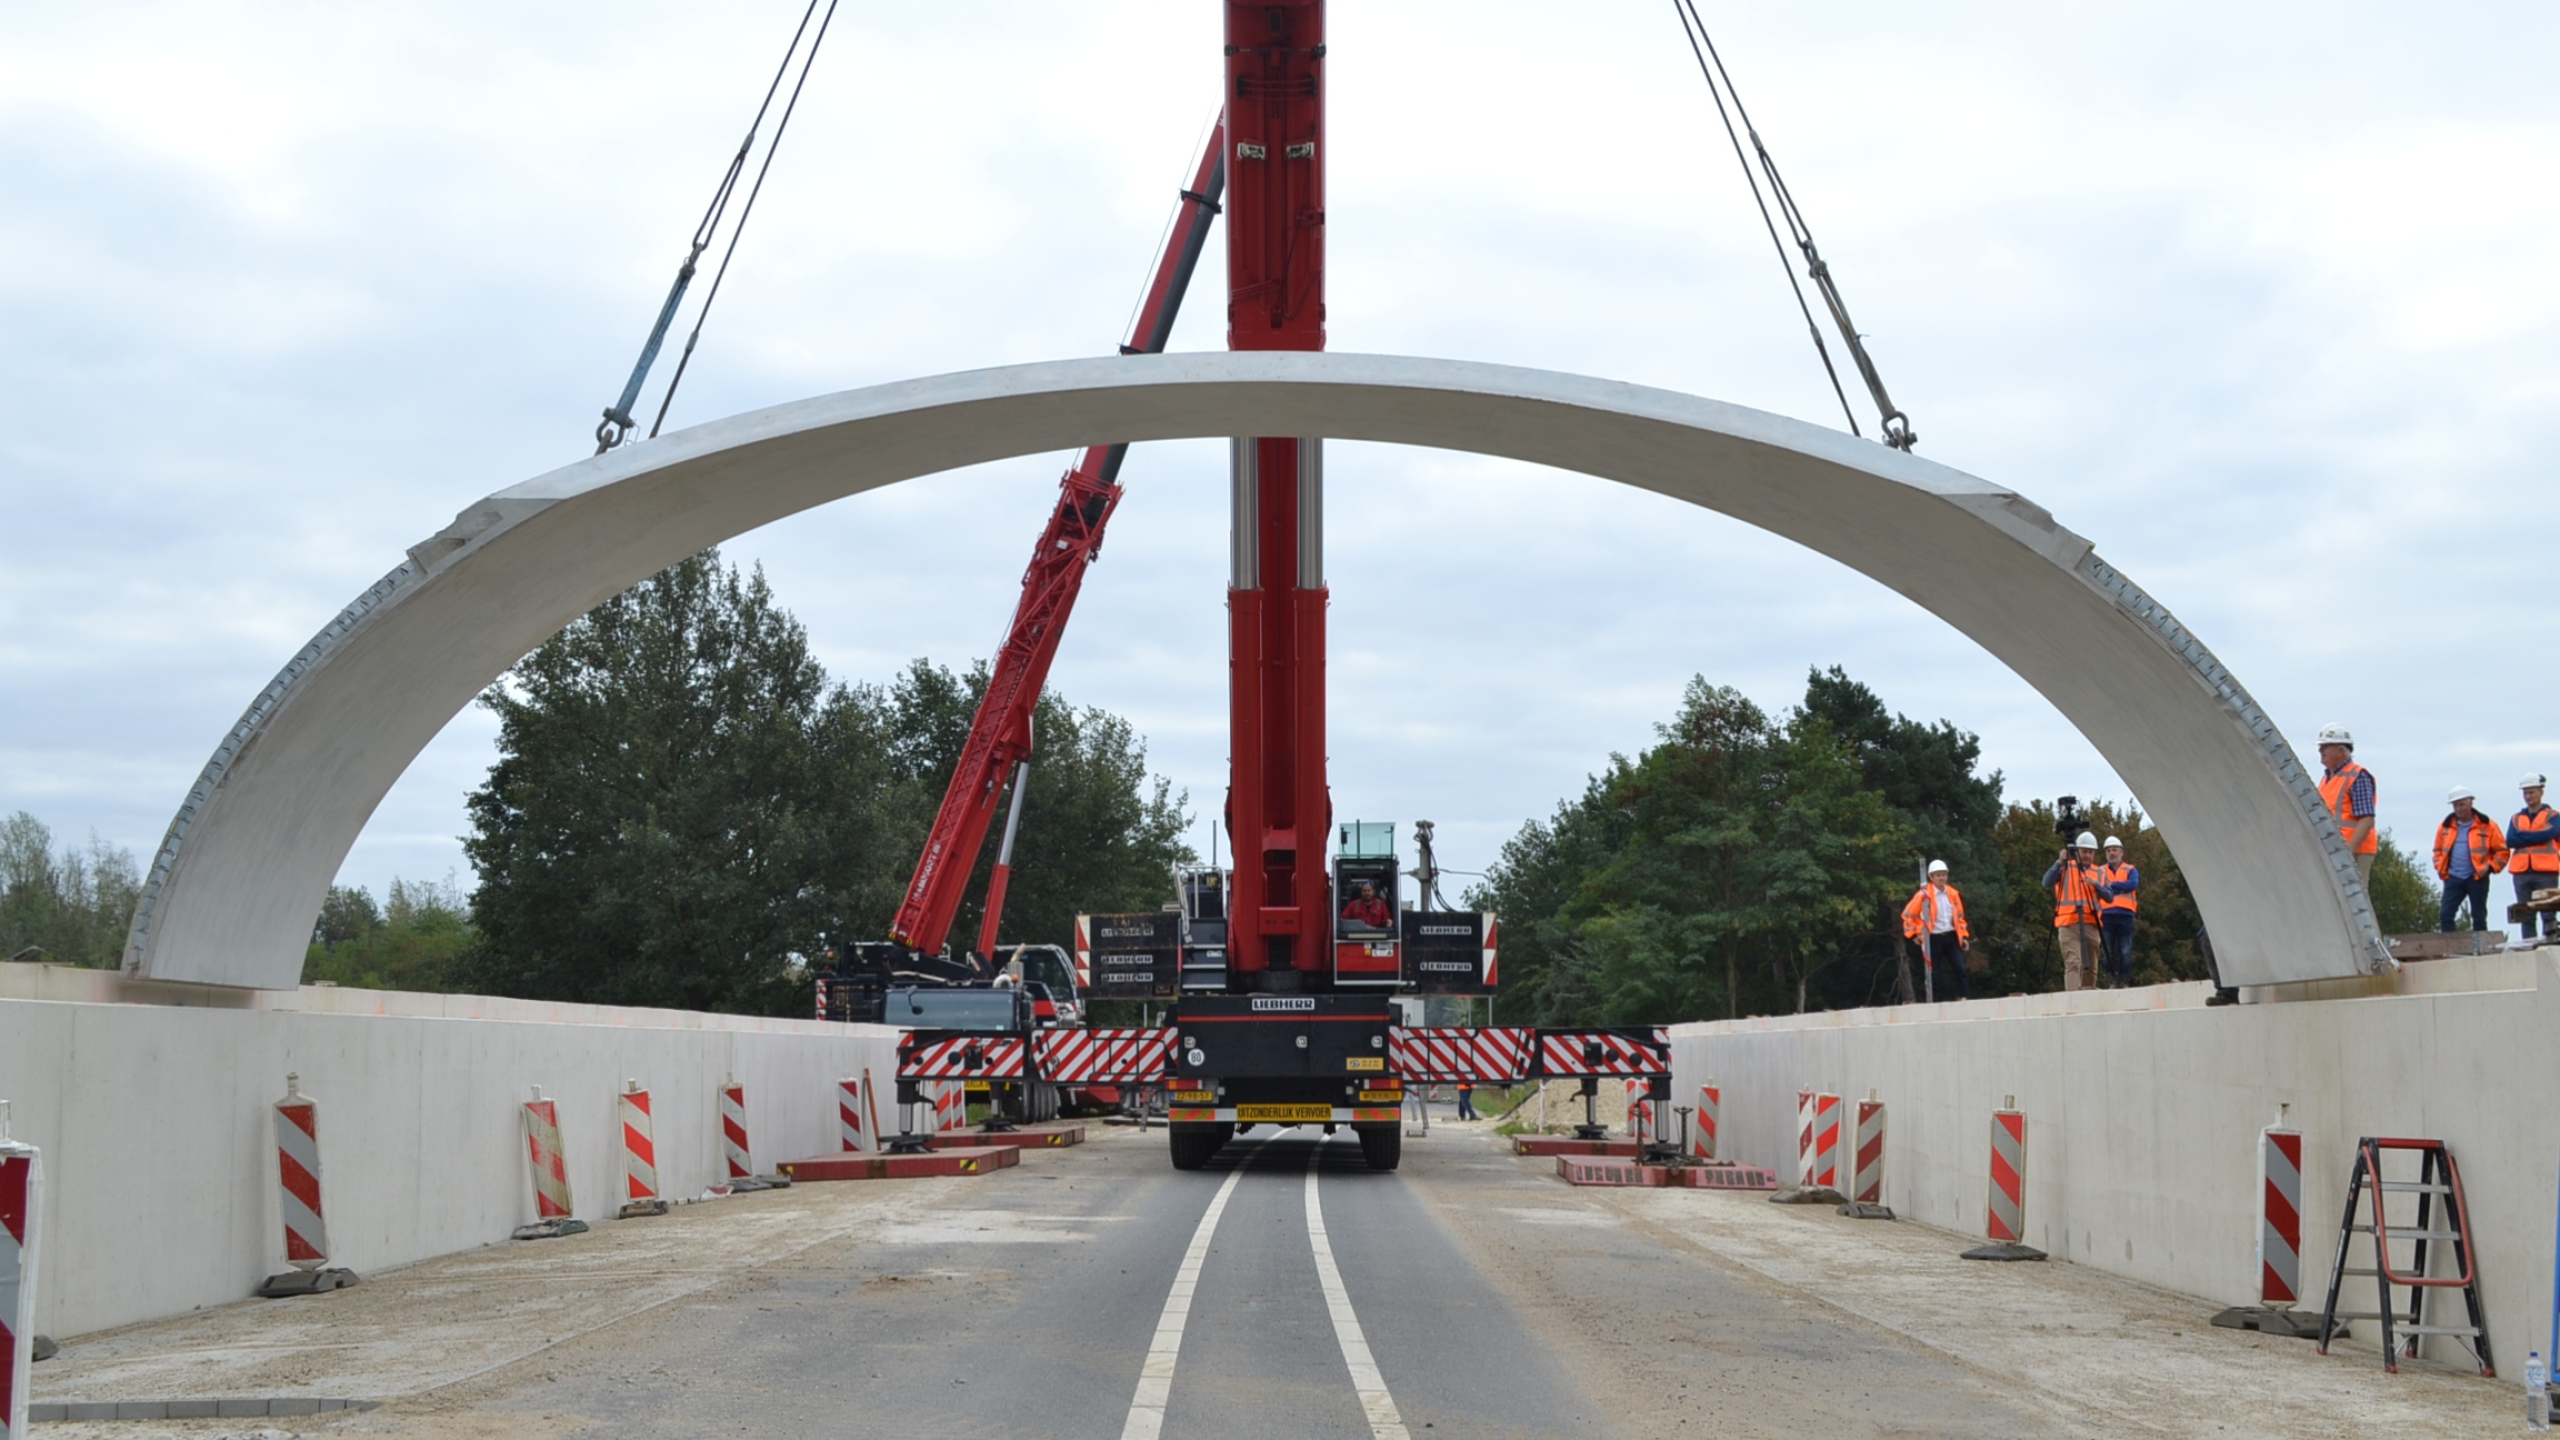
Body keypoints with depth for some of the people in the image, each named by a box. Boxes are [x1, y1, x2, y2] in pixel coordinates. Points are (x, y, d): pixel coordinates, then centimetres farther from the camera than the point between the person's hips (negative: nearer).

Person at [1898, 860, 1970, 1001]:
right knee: (1934, 973, 1)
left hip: (1951, 937, 4)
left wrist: (1964, 936, 12)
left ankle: (1964, 998, -7)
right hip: (1934, 939, -4)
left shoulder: (1953, 894, 8)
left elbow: (1959, 917, 18)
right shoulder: (1924, 895, -7)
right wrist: (1914, 934, -2)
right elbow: (1908, 914, -1)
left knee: (1959, 968, -7)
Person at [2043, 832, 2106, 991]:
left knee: (2090, 966, 4)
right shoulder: (2065, 868, 10)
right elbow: (2047, 883, -6)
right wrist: (2060, 862, -15)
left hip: (2091, 924, 4)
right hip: (2069, 924, -4)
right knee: (2072, 963, -16)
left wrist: (2095, 884, -10)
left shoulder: (2099, 872, 18)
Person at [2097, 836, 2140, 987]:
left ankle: (2124, 982, 1)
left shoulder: (2130, 870, 13)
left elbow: (2133, 884, -7)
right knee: (2109, 952, -2)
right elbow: (2096, 890, 3)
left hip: (2125, 915, -1)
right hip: (2107, 915, 1)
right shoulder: (2100, 871, 16)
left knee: (2125, 952, -2)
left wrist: (2111, 885, -5)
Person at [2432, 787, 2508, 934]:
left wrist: (2489, 867, -9)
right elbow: (2438, 850, 20)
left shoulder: (2486, 826, -1)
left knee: (2479, 917, 5)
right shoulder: (2446, 826, 9)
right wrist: (2440, 867, 5)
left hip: (2477, 878, -3)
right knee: (2445, 915, -6)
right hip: (2453, 878, 3)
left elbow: (2502, 851, 2)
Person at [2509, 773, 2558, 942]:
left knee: (2548, 915, -7)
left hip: (2546, 872, -4)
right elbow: (2510, 841, 1)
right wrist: (2536, 836, -7)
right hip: (2522, 872, 4)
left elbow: (2548, 834, -13)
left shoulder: (2552, 816, 7)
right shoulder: (2516, 818, 17)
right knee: (2527, 917, 3)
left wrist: (2522, 836, -4)